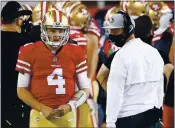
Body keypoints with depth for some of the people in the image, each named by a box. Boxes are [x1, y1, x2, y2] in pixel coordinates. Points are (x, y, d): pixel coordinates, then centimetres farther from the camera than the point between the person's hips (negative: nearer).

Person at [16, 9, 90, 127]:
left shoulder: (76, 53, 6)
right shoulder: (30, 52, 1)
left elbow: (85, 89, 11)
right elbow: (22, 89, 4)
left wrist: (70, 106, -7)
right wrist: (41, 108, -10)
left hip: (67, 115, 2)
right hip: (40, 115, -2)